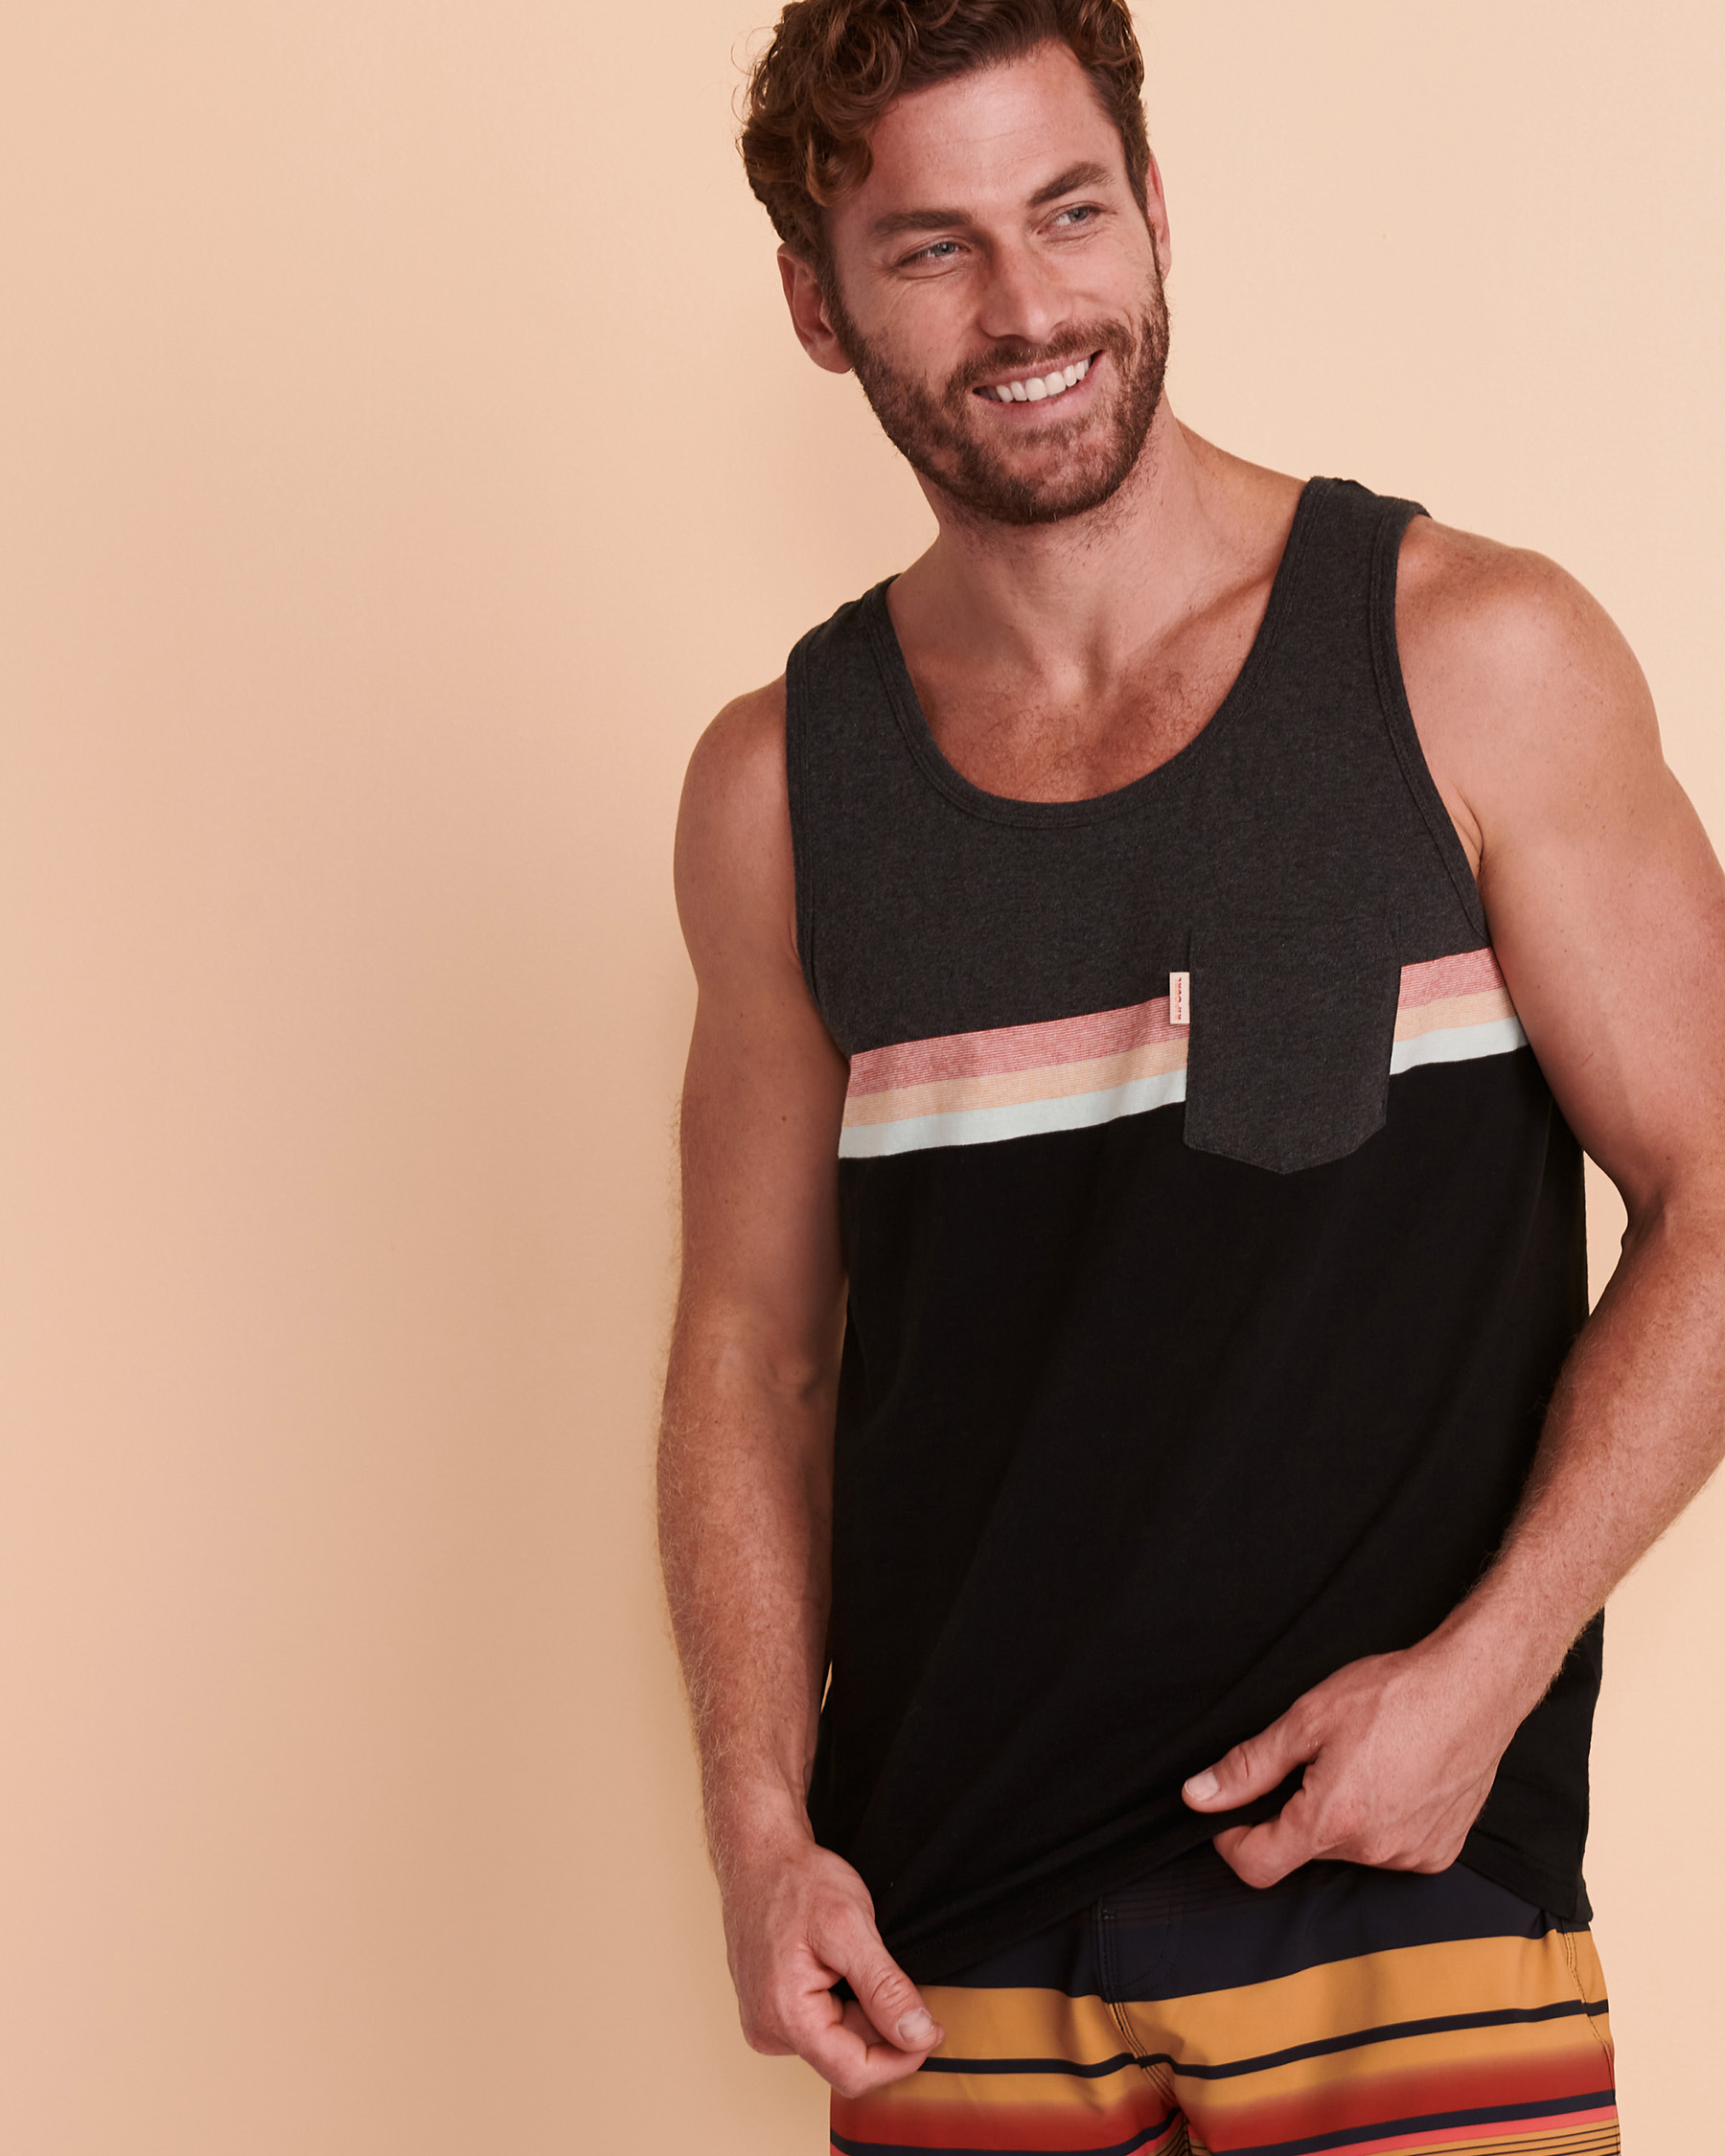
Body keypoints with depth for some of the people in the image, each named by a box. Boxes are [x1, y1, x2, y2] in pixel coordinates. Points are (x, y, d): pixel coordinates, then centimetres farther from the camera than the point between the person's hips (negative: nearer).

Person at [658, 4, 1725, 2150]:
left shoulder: (1473, 660, -3)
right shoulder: (781, 783, 5)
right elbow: (755, 1341, 10)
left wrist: (1480, 1670, -12)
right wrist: (759, 1817, -1)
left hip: (1408, 1892, -2)